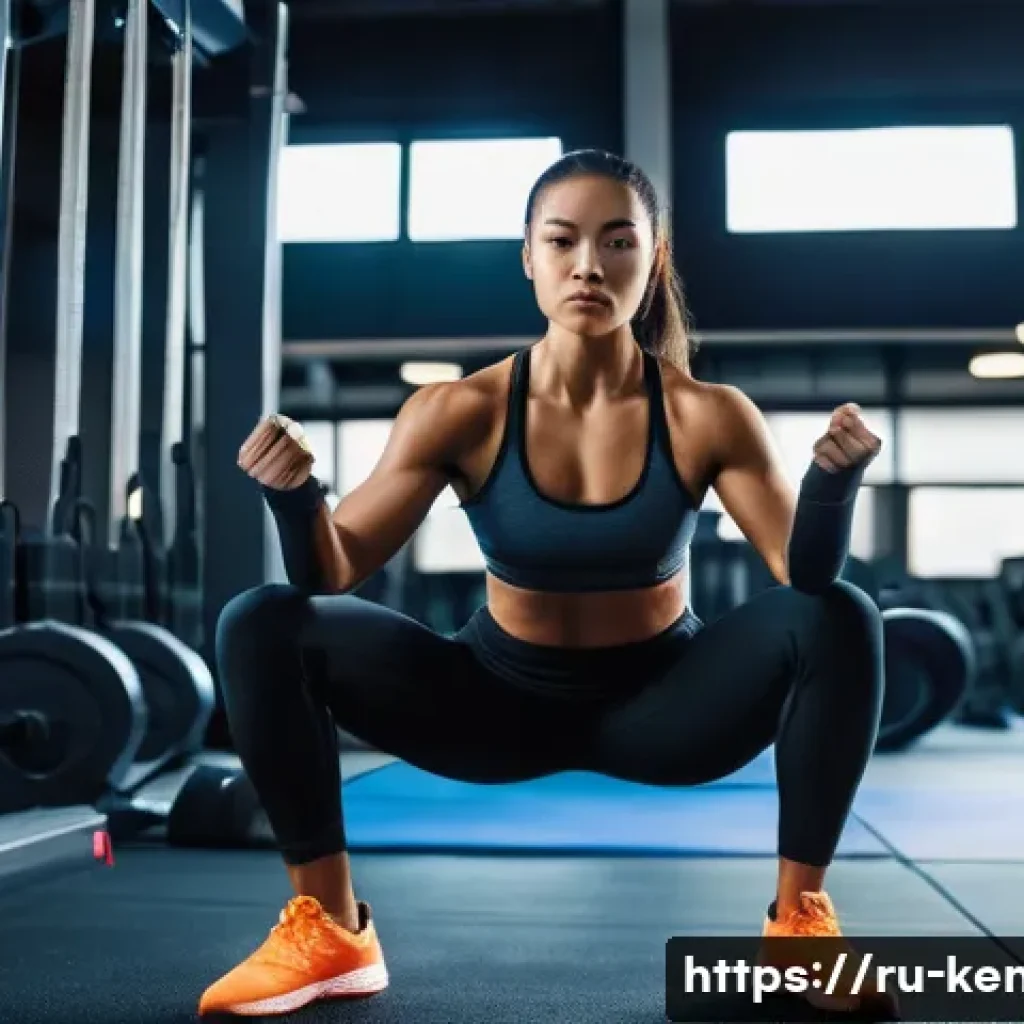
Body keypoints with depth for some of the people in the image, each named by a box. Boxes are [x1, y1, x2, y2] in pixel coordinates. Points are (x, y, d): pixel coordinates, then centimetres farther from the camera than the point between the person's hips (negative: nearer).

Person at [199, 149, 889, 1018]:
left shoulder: (709, 417, -15)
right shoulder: (460, 414, -15)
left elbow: (807, 578, -16)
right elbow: (333, 575, -13)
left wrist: (835, 480, -36)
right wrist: (294, 494, -34)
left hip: (659, 703, 0)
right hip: (502, 700, 1)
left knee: (840, 619, -28)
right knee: (263, 627, -19)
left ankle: (801, 916, -12)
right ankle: (329, 929, -9)